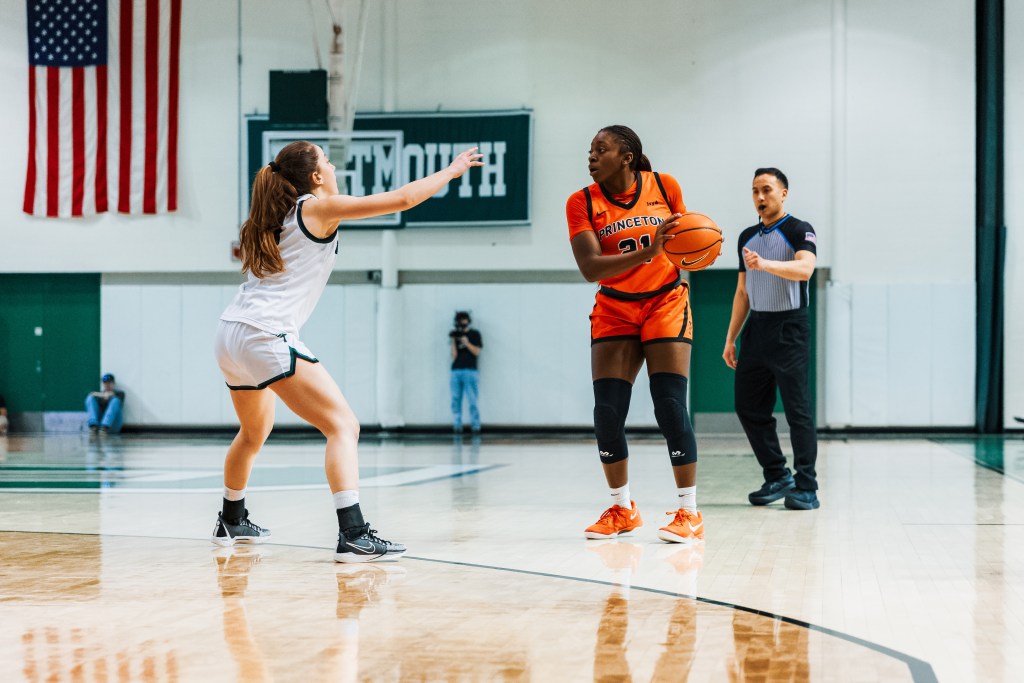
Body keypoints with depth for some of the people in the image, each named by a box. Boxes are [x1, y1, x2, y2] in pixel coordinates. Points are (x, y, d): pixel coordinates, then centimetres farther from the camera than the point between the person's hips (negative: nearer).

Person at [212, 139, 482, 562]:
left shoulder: (275, 215, 18)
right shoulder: (319, 207, -3)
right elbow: (402, 199, -4)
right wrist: (451, 171, 10)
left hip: (230, 336, 9)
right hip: (266, 337, -9)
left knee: (254, 433, 29)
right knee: (343, 425, -10)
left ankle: (232, 522, 45)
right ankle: (353, 536, -22)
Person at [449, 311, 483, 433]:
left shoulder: (474, 334, 8)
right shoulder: (456, 335, 14)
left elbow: (477, 352, -1)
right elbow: (454, 355, 6)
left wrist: (466, 342, -11)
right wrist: (453, 341, -5)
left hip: (470, 371, -3)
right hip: (456, 371, 3)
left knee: (472, 400, -8)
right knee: (456, 400, 0)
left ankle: (475, 426, -6)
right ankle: (457, 426, 2)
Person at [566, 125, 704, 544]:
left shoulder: (665, 187, -7)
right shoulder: (582, 203, -9)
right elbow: (590, 269, -21)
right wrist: (647, 252, -34)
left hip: (665, 302, -1)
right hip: (614, 310, 1)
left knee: (670, 406, -12)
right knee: (607, 413, -4)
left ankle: (689, 513, -3)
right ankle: (622, 509, 15)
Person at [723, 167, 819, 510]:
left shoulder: (799, 231, -5)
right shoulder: (747, 237, 15)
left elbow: (804, 268, -25)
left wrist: (765, 264, -40)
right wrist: (731, 338, 14)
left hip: (789, 328, -7)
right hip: (756, 328, 7)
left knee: (797, 410, -6)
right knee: (748, 406, 5)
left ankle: (806, 487, -1)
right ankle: (777, 478, 17)